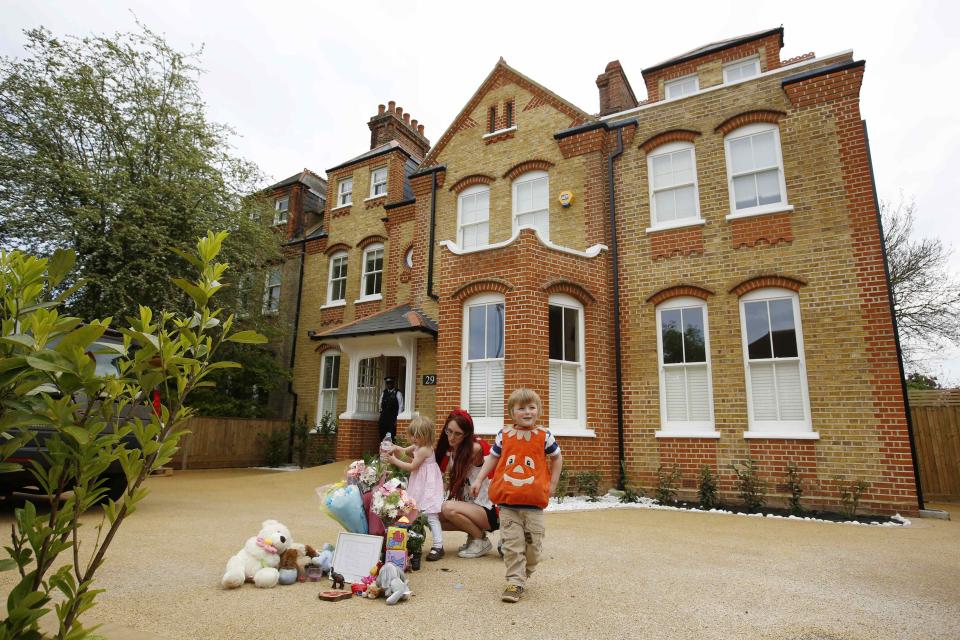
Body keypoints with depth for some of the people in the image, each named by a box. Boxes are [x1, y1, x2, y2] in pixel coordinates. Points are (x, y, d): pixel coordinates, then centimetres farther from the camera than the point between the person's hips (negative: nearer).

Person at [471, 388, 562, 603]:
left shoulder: (544, 436, 0)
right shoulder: (504, 435, 2)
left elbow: (557, 457, 13)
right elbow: (492, 458, 11)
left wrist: (553, 484, 7)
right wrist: (478, 480, 5)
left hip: (534, 503, 0)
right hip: (508, 501, 0)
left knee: (533, 544, 9)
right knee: (512, 544, -1)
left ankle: (522, 575, 31)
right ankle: (515, 582, 10)